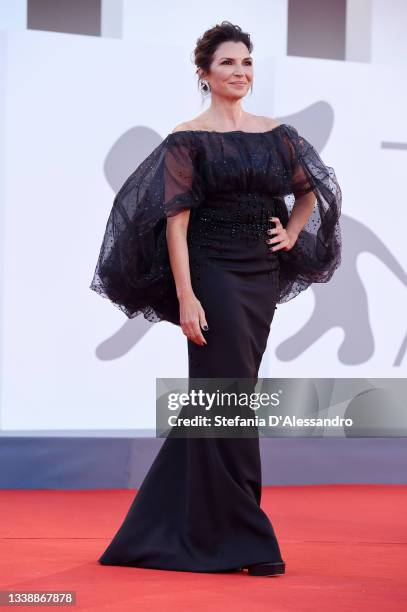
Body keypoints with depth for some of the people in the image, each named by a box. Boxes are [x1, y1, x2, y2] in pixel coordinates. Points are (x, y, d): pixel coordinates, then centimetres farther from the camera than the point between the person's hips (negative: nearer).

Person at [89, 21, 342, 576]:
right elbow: (176, 221, -11)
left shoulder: (277, 134, 9)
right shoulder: (187, 140, -6)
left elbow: (311, 192, 25)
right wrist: (186, 297, -18)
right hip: (212, 274, -6)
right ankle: (243, 539, -1)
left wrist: (291, 235, 8)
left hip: (263, 277, 6)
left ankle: (168, 524, 25)